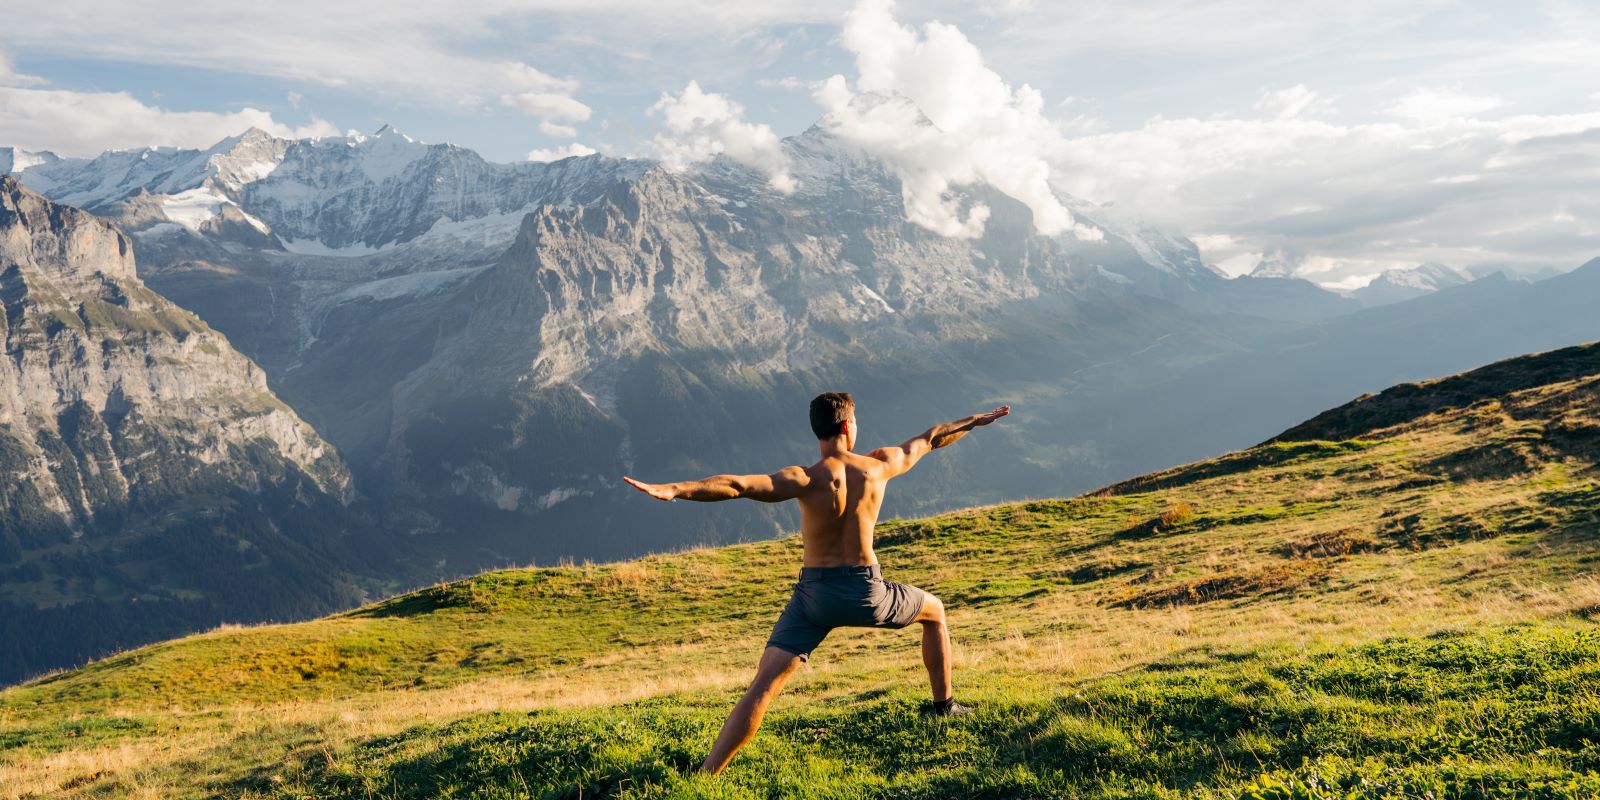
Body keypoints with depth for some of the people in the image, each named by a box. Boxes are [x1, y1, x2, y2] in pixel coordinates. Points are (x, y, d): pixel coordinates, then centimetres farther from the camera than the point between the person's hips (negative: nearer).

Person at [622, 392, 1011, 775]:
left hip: (815, 594, -2)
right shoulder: (878, 466, -3)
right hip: (867, 593, 2)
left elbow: (738, 485, -28)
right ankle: (943, 703, 42)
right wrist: (975, 421, 32)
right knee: (935, 611, 32)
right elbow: (929, 440, 16)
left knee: (763, 687, -6)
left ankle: (704, 777, -15)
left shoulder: (806, 480, -13)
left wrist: (673, 490, -34)